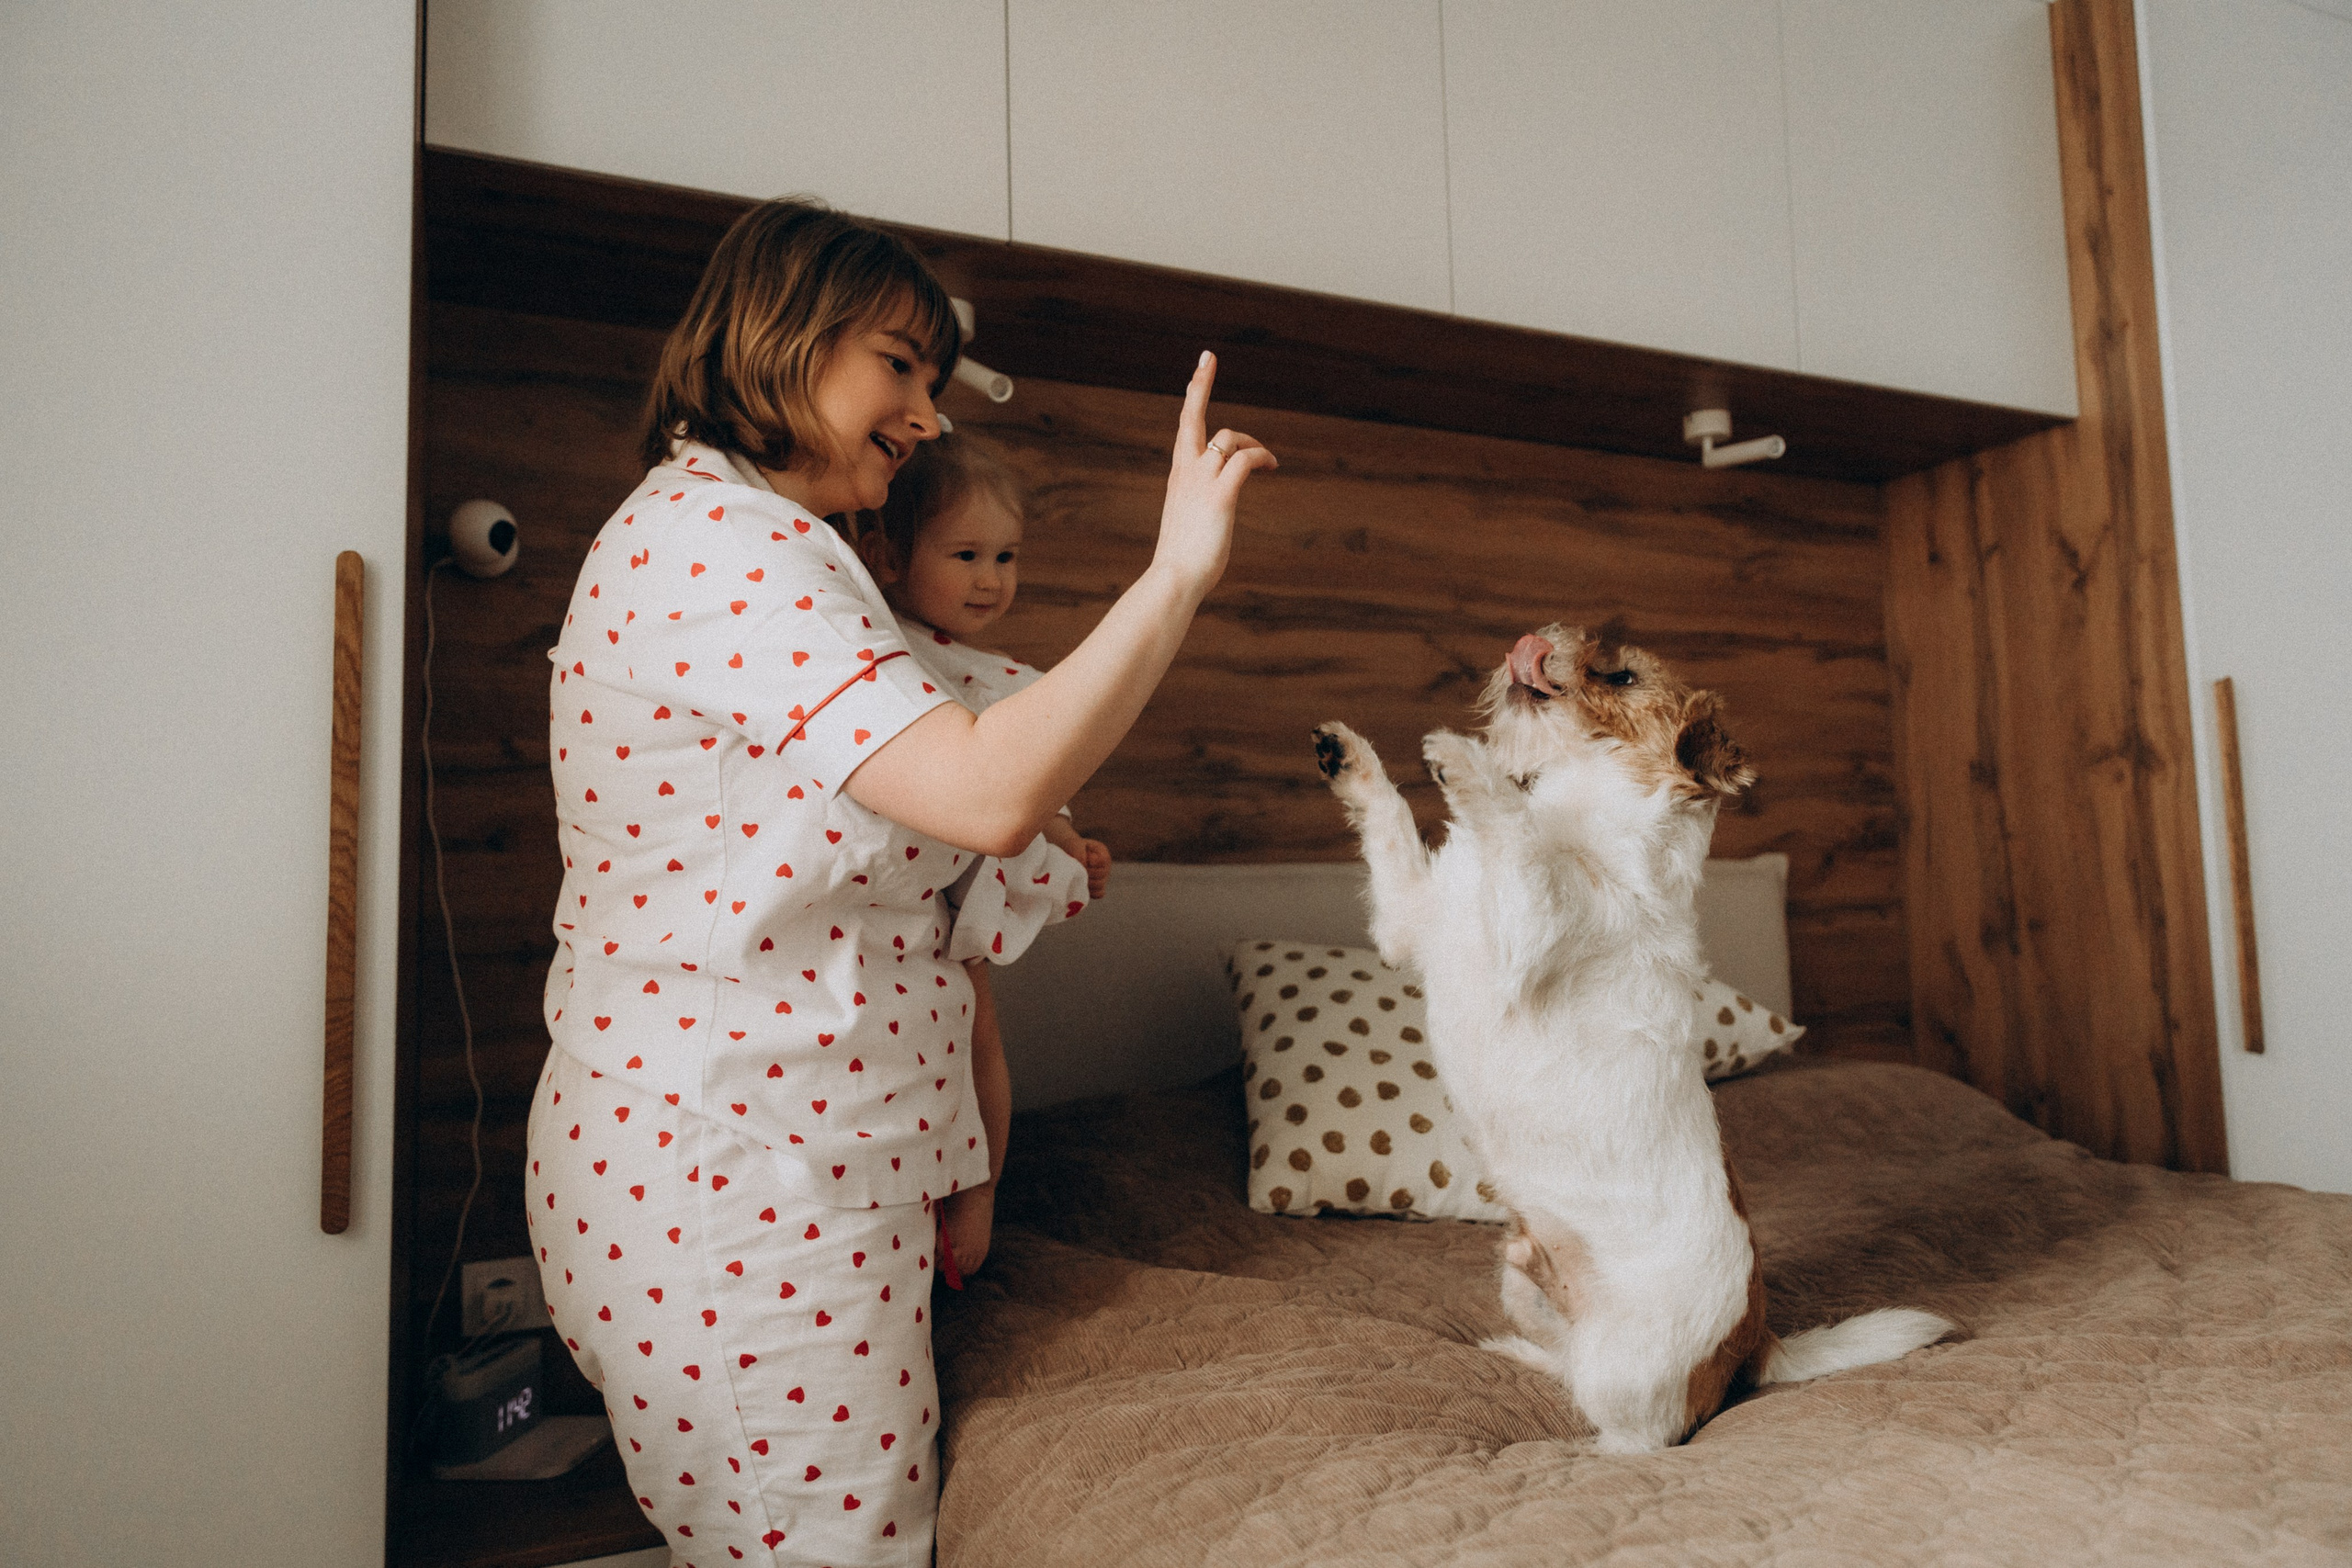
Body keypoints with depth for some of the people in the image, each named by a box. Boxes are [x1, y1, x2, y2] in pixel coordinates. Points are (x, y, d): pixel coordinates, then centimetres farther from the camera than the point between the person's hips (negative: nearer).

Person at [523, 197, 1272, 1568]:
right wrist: (1180, 569, -22)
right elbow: (990, 790, -29)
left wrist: (1020, 875, 9)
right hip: (746, 1192, -10)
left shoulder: (694, 532, 17)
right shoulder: (719, 537, -17)